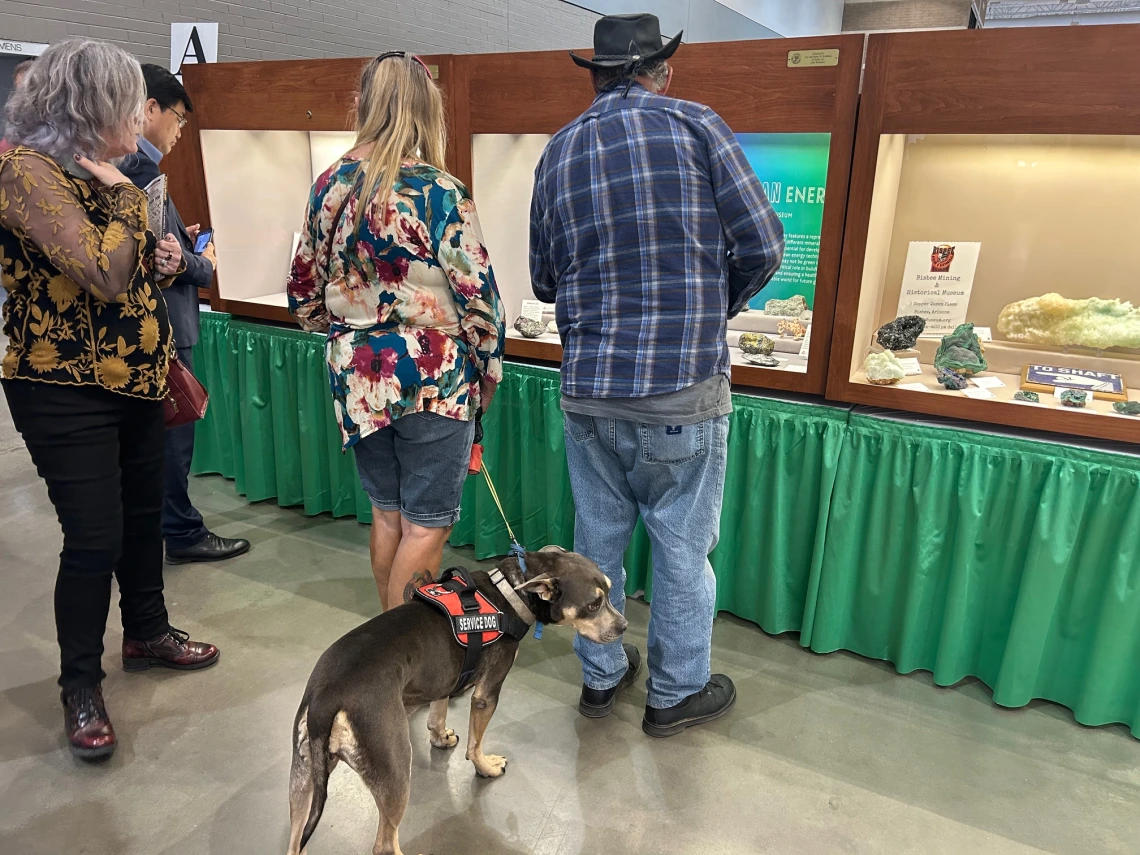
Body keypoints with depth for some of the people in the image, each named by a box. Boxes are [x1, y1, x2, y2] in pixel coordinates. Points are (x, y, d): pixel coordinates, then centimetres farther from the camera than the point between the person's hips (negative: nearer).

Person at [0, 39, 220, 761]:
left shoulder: (100, 172, 11)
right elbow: (102, 274, -26)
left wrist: (157, 260, 2)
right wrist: (122, 196, -13)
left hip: (134, 376, 9)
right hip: (66, 387, -8)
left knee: (145, 512, 17)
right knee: (94, 538, -4)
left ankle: (147, 631, 37)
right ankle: (81, 685, 16)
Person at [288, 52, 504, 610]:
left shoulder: (330, 186, 3)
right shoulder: (439, 193, -13)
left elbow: (304, 294, 10)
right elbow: (477, 296, -12)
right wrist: (488, 370, 3)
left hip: (358, 375, 6)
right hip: (433, 376, -6)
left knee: (387, 513, 19)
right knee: (428, 523, 6)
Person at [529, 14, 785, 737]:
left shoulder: (559, 151, 6)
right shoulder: (697, 126, -4)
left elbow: (544, 281, 11)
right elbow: (762, 246, -5)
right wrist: (716, 310, 12)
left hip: (588, 388, 4)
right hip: (683, 389, -3)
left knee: (598, 538, 18)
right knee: (683, 548, 12)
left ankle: (601, 676, 36)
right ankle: (678, 692, 30)